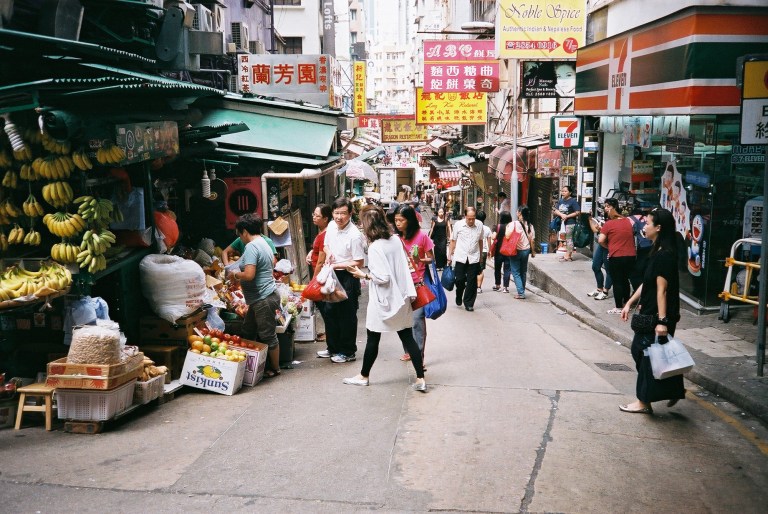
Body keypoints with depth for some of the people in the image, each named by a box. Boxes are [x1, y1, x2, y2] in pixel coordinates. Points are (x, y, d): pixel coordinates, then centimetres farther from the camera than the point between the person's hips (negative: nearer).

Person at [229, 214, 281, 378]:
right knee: (248, 332, 17)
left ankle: (275, 369, 14)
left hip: (263, 299, -11)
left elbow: (249, 275, -28)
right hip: (261, 298, 11)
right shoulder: (263, 242, 14)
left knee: (268, 335, 2)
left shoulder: (251, 247, -18)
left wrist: (235, 274, -7)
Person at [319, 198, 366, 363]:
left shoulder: (354, 235, -22)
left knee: (347, 315, 3)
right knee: (330, 312, 16)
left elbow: (359, 262, -19)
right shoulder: (331, 226, 1)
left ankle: (348, 352, 16)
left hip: (348, 277, -8)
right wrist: (328, 252, -4)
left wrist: (337, 265, -19)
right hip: (332, 275, 8)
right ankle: (333, 348, 32)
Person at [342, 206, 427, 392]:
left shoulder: (375, 247, -19)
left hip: (382, 301, -6)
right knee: (408, 338, 8)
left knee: (373, 339, 10)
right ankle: (420, 379, 7)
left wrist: (364, 275, -10)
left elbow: (382, 277, -21)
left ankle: (364, 376, 26)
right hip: (400, 298, 6)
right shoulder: (396, 240, 2)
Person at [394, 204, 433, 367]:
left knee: (417, 319, -8)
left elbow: (431, 259, -2)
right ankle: (408, 351, 23)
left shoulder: (422, 236, -8)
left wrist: (419, 260, -19)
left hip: (418, 283, -4)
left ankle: (419, 356, -3)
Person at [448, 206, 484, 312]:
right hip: (460, 257, -1)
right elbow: (453, 241, 5)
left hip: (474, 258, 1)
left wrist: (480, 255, 17)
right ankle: (459, 297, 28)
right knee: (459, 280, 0)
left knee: (472, 282, 2)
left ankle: (469, 303, 14)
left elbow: (480, 241, 13)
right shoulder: (458, 224, -3)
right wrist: (450, 254, 5)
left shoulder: (479, 225, 1)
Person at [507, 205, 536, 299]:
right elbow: (532, 240, 2)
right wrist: (533, 252, 14)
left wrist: (507, 228, 0)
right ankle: (522, 291, 23)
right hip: (526, 250, 4)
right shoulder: (530, 226, -1)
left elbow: (507, 236, -19)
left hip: (515, 251, -4)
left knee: (516, 273, 3)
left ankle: (521, 293, -4)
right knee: (523, 272, 17)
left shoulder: (513, 224, -16)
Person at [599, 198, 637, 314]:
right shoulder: (628, 221, 9)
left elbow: (601, 240, -14)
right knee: (625, 280, 19)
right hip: (631, 256, 5)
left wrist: (608, 247, 3)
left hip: (616, 257, -5)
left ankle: (618, 308, 4)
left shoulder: (609, 224, -8)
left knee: (617, 282, 2)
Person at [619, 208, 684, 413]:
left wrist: (662, 320, -24)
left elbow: (662, 289, -23)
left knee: (648, 355, 1)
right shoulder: (657, 252, 10)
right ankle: (674, 390, 26)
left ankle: (644, 402, 15)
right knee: (639, 349, 17)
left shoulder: (665, 255, -19)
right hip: (649, 312, 10)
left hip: (657, 314, -10)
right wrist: (629, 303, 15)